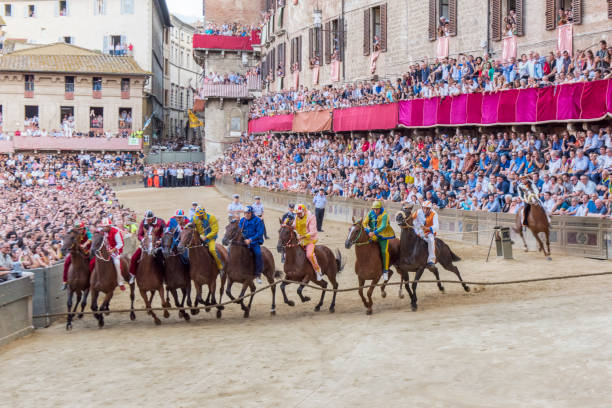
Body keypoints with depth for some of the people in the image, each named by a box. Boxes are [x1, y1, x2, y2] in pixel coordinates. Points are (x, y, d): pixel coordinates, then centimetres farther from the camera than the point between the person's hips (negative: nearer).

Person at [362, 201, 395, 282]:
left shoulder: (384, 215, -15)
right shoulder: (370, 213, 1)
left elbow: (383, 226, -25)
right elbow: (365, 223, 0)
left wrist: (374, 233, -35)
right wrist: (368, 231, -19)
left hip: (383, 235, -5)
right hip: (373, 235, 5)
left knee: (384, 251, -14)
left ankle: (385, 271, -8)